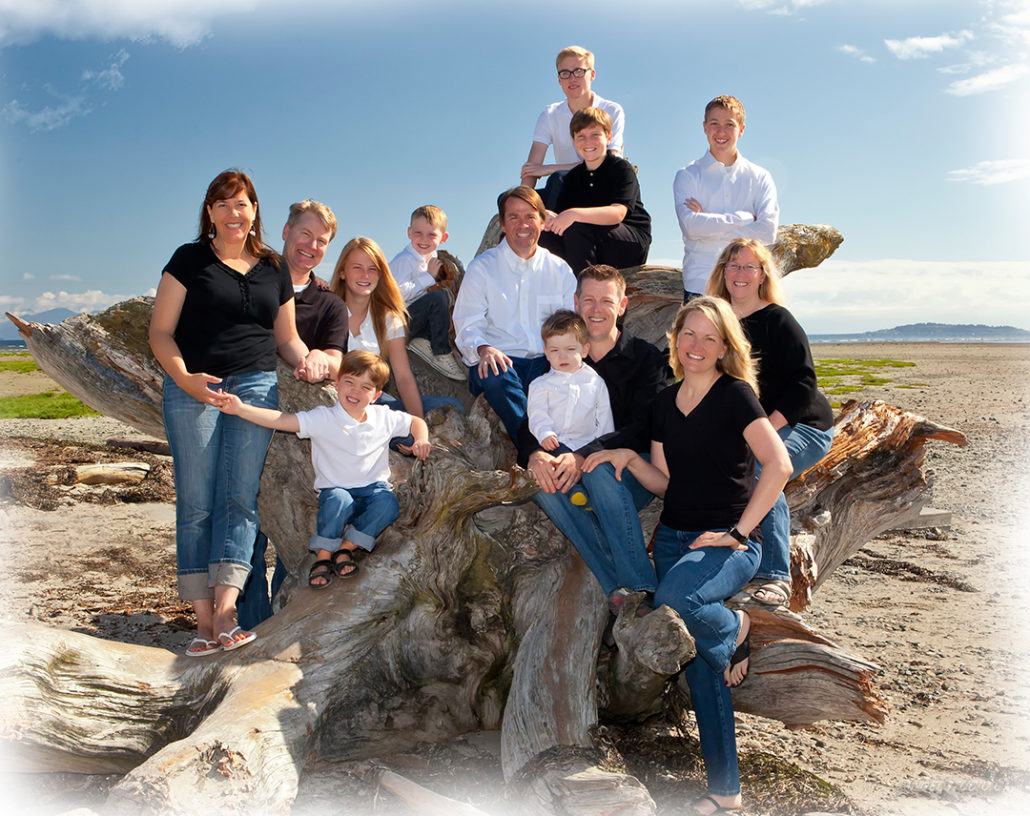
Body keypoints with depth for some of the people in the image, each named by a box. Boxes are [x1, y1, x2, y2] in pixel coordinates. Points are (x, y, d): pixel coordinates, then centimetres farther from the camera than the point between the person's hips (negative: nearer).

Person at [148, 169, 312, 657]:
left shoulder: (273, 270, 16)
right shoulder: (189, 260, 7)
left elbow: (287, 337, 21)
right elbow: (160, 332, 2)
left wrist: (305, 361, -1)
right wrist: (185, 378, -15)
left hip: (256, 386, 3)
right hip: (193, 389, -2)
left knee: (240, 497, -8)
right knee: (196, 501, -5)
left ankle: (225, 610, -11)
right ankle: (204, 621, -2)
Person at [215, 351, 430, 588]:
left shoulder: (384, 418, 2)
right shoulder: (322, 419, -8)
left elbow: (416, 422, 18)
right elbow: (280, 420, -19)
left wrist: (422, 440, -5)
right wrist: (240, 408, -30)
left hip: (373, 487, 2)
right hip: (336, 488, -2)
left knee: (388, 503, -31)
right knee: (338, 500, -37)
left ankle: (346, 549, -12)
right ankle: (323, 556, -14)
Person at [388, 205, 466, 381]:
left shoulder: (432, 260, 11)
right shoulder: (404, 260, -15)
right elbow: (399, 294, -26)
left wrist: (444, 279, 3)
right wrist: (429, 277, -19)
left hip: (416, 320, 9)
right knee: (438, 297, -27)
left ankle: (423, 340, -6)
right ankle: (441, 355, -21)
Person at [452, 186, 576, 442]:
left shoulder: (560, 270, 16)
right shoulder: (482, 267, 8)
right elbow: (468, 324, 2)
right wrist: (484, 349, -23)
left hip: (547, 363, 3)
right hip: (498, 362, -2)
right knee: (498, 378, -38)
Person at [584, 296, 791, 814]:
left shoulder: (734, 394, -8)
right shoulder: (666, 401, 10)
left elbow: (778, 465, -17)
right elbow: (664, 482, 12)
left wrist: (738, 531, -18)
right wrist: (628, 458, -6)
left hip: (727, 542, -6)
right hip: (673, 537, 6)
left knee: (674, 600, -35)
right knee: (700, 671, 7)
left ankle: (735, 629, -1)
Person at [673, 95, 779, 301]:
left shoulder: (760, 178, 11)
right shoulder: (687, 176, 7)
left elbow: (768, 231, -4)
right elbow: (690, 226, -10)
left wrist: (709, 227, -7)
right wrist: (743, 218, -8)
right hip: (699, 283, -1)